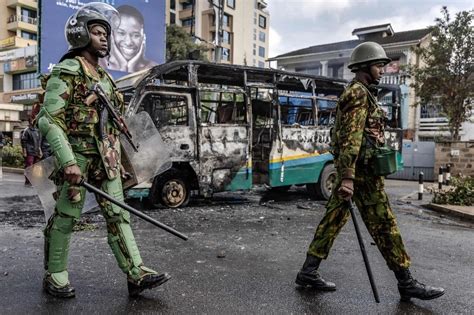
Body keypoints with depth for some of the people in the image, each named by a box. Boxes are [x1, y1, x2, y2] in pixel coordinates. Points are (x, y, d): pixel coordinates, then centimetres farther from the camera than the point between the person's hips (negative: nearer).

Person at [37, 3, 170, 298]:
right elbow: (49, 120, -17)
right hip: (77, 155, -7)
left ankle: (137, 274, 3)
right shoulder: (66, 72, -8)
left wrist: (115, 159, 19)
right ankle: (55, 276, 23)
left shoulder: (104, 76, 16)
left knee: (118, 214, 2)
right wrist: (68, 161, -26)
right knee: (66, 217, 5)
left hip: (105, 158, 7)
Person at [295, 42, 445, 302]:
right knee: (384, 224, -3)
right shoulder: (359, 93, -12)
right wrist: (348, 176, -27)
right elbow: (351, 137, -22)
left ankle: (308, 271, 12)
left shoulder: (354, 92, 21)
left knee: (334, 219, 8)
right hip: (361, 169, -10)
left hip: (349, 167, 10)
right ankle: (406, 283, 8)